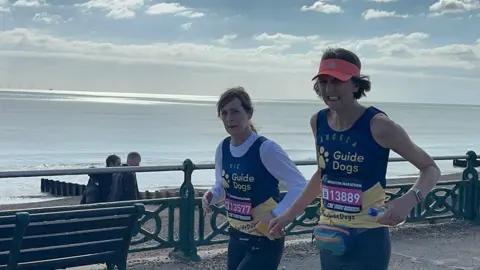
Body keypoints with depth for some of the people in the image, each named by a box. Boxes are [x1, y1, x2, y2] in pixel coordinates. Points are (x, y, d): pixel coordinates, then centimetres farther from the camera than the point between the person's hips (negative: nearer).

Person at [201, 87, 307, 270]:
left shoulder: (266, 149, -20)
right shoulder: (223, 148, 1)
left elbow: (300, 186, -19)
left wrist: (275, 215, -29)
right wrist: (211, 196, -7)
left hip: (265, 241, -7)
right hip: (237, 238, 7)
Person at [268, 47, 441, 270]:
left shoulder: (378, 125, -16)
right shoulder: (318, 122, 2)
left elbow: (431, 169, -8)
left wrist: (409, 199, -28)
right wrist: (290, 214, 19)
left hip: (367, 239, -6)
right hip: (329, 239, 6)